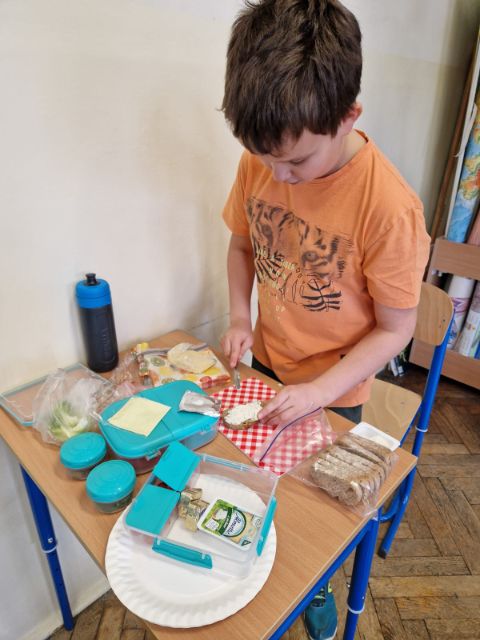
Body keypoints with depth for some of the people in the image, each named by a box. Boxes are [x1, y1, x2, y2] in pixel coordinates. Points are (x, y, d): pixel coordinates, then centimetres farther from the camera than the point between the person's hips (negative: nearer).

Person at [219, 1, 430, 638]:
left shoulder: (388, 205, -29)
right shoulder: (258, 162, -14)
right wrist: (240, 315, -10)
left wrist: (318, 392, -23)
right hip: (265, 366, 5)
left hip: (333, 390, -4)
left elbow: (395, 329, -18)